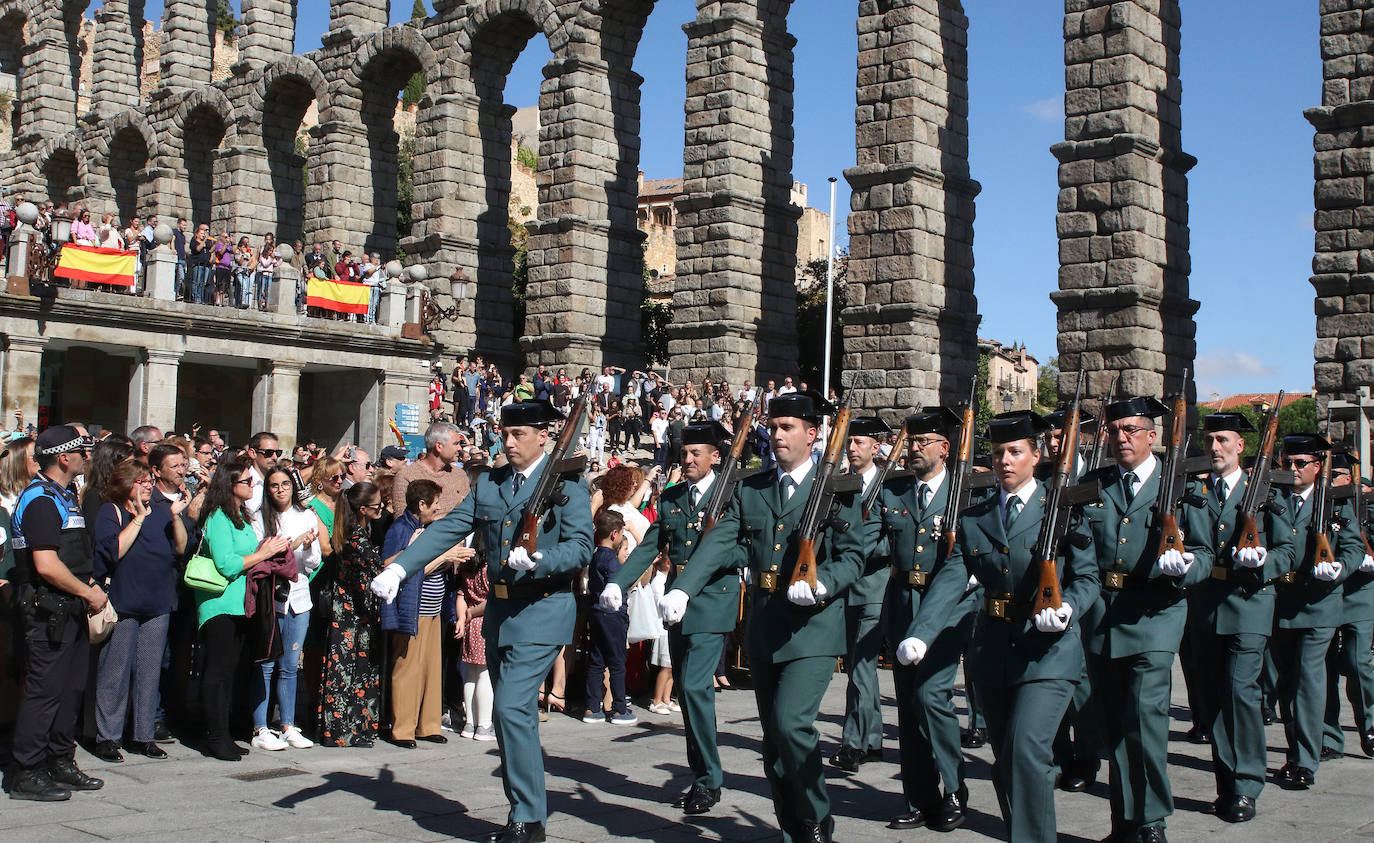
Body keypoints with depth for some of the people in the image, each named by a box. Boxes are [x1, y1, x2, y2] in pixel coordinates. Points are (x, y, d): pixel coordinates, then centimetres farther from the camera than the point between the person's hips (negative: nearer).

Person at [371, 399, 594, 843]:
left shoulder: (567, 483, -7)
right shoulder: (489, 483, 11)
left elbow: (581, 547, -12)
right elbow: (448, 528, 5)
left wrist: (537, 559, -30)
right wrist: (400, 567, -6)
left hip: (542, 611, -7)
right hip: (499, 610, 7)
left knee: (511, 707, -15)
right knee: (513, 713, 13)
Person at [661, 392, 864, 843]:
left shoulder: (836, 488, 0)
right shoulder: (750, 489, 11)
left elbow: (853, 556, -5)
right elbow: (718, 543, 0)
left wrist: (822, 583, -25)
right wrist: (681, 589, -15)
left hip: (813, 625, -5)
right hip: (764, 629, 5)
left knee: (790, 722, -18)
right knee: (773, 737, 10)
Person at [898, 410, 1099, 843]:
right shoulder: (973, 519, 9)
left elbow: (1087, 576, -1)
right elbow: (950, 580, -3)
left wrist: (1067, 607, -24)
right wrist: (919, 635, -18)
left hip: (1048, 650, -4)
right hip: (993, 651, 4)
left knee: (1026, 748, -18)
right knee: (1004, 762, 12)